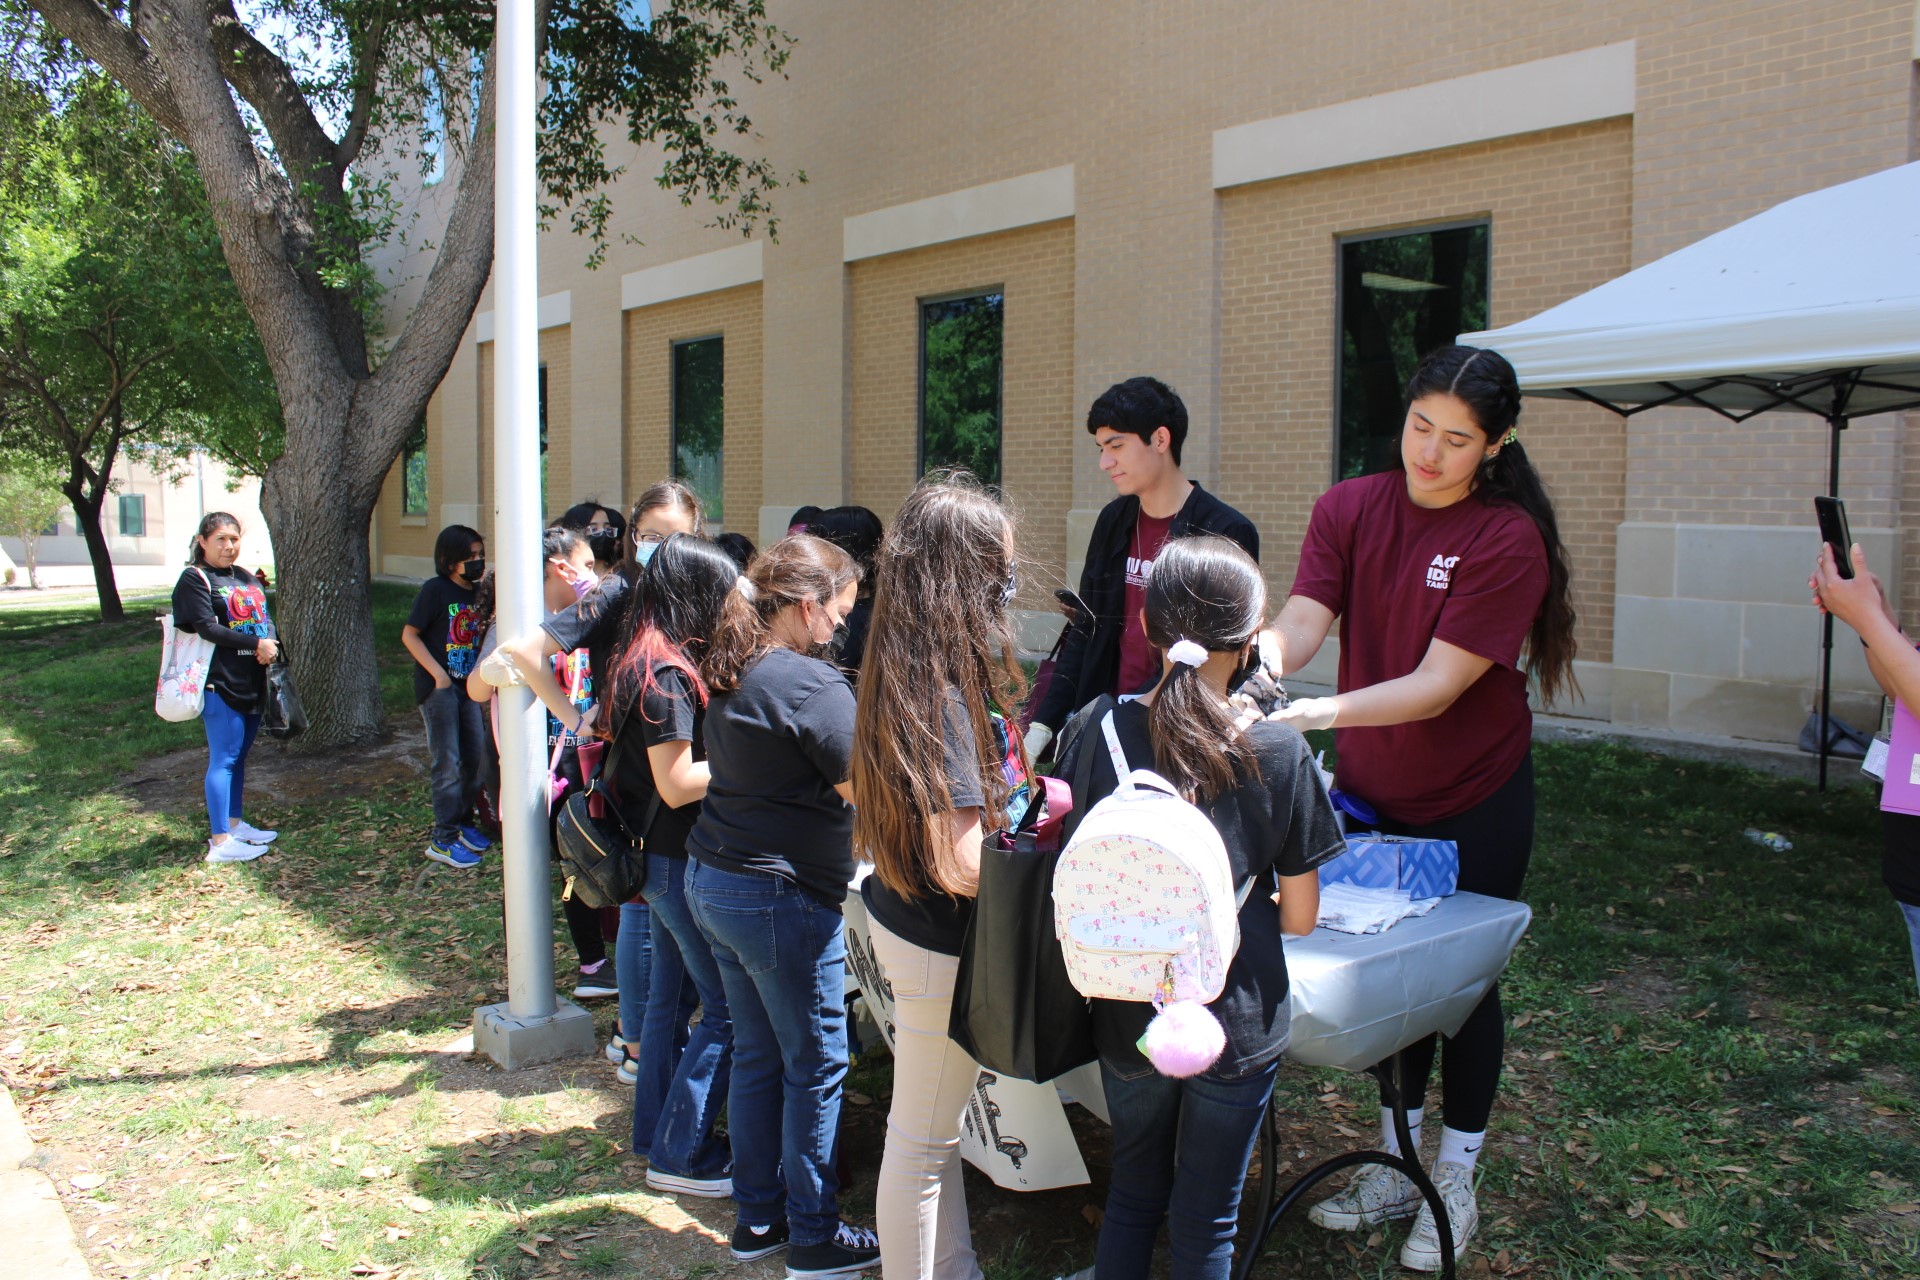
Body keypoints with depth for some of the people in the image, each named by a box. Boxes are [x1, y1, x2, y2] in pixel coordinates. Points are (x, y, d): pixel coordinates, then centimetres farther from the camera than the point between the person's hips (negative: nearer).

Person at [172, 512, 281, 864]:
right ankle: (219, 841, -3)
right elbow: (207, 628, -16)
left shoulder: (246, 578, 17)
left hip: (252, 682, 8)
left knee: (239, 756, 16)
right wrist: (256, 643, -17)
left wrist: (271, 643, -8)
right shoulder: (195, 579, -7)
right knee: (223, 758, -6)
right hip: (220, 683, -8)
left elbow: (265, 617, 14)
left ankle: (234, 824, 27)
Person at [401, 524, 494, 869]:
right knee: (448, 764, -5)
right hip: (438, 688, -7)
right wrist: (438, 673, -16)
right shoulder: (436, 589, -10)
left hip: (468, 686, 7)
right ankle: (443, 840, 2)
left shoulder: (477, 593, 9)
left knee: (478, 757, 10)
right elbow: (409, 635, -10)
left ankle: (463, 823, 27)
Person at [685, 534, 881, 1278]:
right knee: (816, 1064, 5)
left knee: (756, 1054, 18)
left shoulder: (731, 673, 8)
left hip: (712, 881, 9)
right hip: (781, 896, -9)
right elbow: (865, 789, -18)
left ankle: (757, 1217, 29)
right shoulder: (812, 684, -20)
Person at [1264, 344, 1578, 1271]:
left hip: (1474, 800, -4)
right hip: (1372, 791, 4)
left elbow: (1439, 684, -27)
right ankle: (1396, 1164, 32)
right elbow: (1302, 620, -19)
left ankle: (1456, 1183, 28)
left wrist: (1315, 713, -39)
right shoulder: (1349, 509, -8)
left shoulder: (1510, 539, -21)